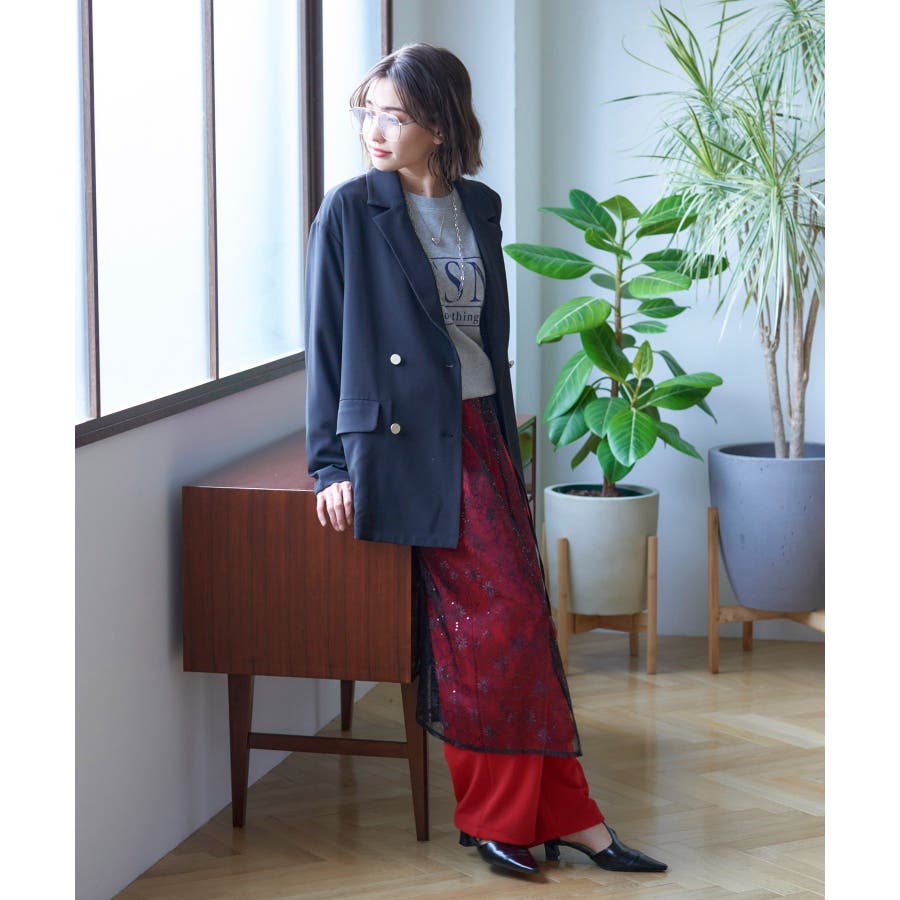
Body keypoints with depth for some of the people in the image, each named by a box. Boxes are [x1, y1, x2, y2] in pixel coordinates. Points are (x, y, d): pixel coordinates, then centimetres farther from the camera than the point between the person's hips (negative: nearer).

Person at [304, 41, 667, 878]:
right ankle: (495, 815, 3)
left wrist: (508, 449, 16)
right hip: (408, 440, -5)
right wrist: (331, 463, -7)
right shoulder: (350, 211, -4)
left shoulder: (479, 207, 11)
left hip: (479, 433, 5)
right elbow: (326, 339, -3)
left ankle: (558, 815, 8)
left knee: (520, 617, 2)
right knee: (500, 616, -9)